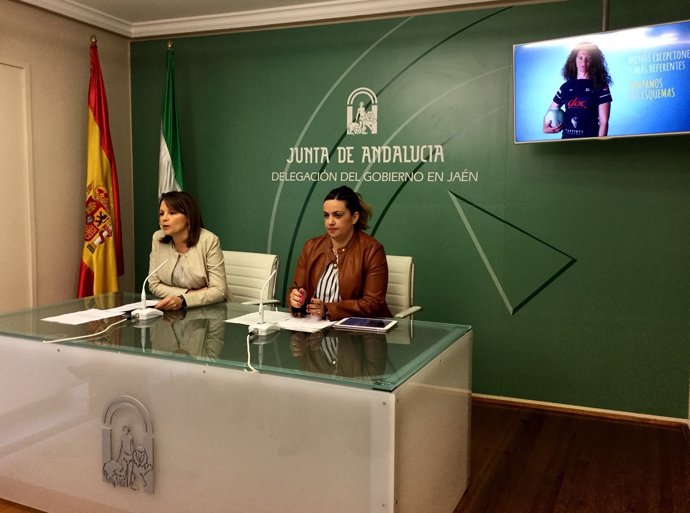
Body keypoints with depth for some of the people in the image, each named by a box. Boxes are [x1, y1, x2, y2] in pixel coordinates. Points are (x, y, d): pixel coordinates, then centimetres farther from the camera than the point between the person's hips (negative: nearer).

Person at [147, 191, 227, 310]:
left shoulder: (209, 241, -13)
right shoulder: (158, 238, -2)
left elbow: (219, 291, -15)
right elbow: (154, 284, 2)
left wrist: (182, 300, -28)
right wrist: (190, 293, -11)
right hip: (173, 311, 3)